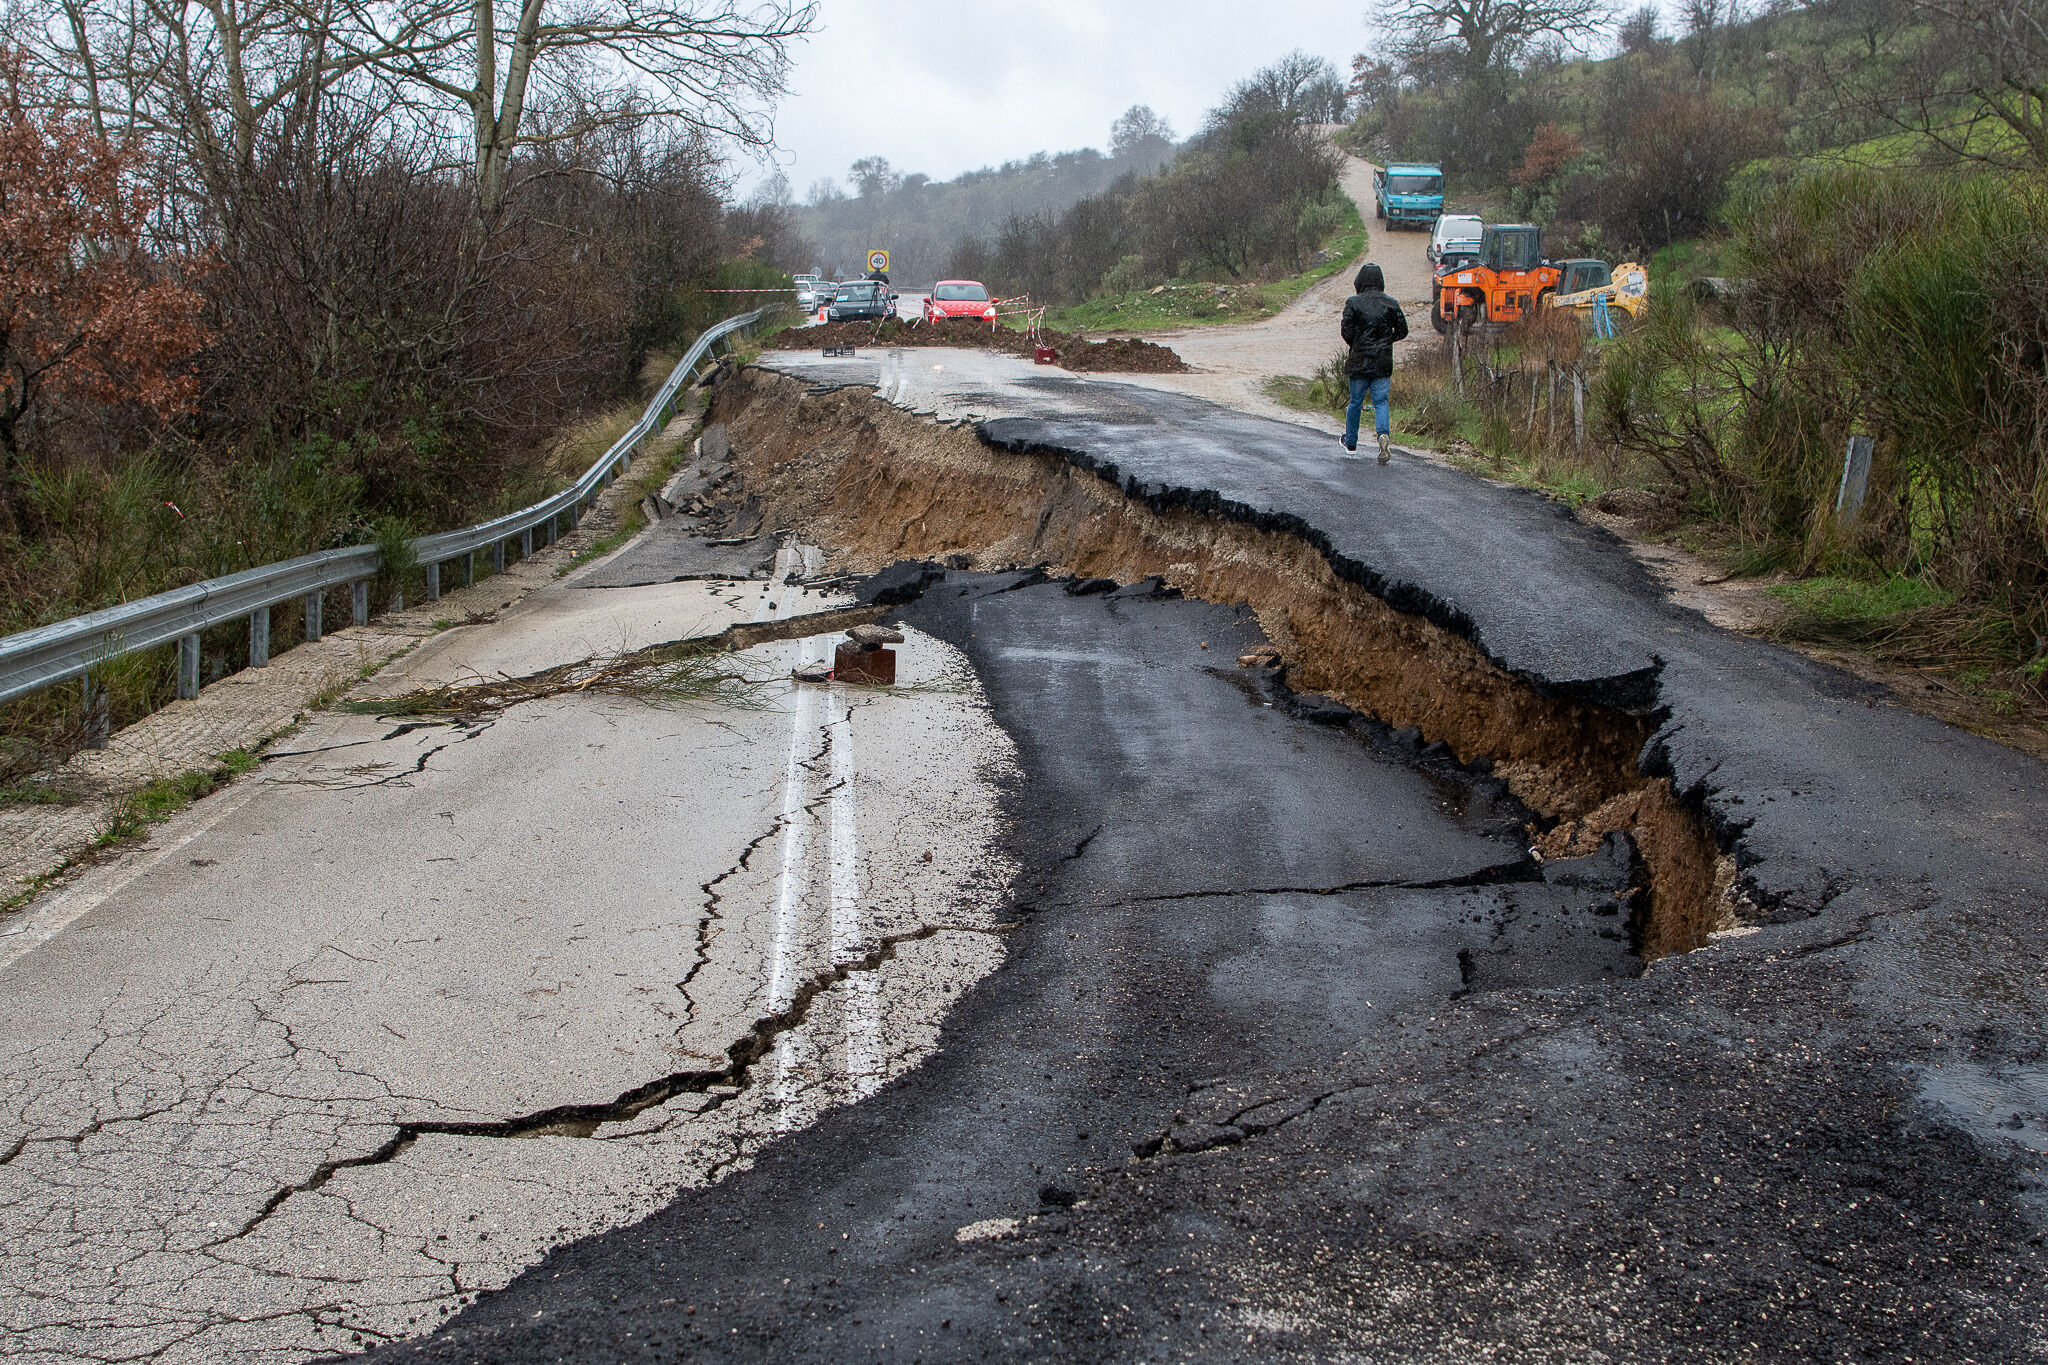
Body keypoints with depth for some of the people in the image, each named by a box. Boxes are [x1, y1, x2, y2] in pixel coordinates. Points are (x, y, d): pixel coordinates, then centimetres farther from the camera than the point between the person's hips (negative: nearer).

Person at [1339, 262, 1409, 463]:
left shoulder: (1353, 303, -7)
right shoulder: (1390, 303, 1)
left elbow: (1347, 331, -12)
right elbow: (1402, 331, 4)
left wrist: (1355, 345, 8)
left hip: (1359, 361, -1)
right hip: (1383, 363, 1)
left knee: (1356, 402, 13)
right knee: (1381, 402, 5)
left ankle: (1351, 443, 27)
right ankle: (1383, 435, -22)